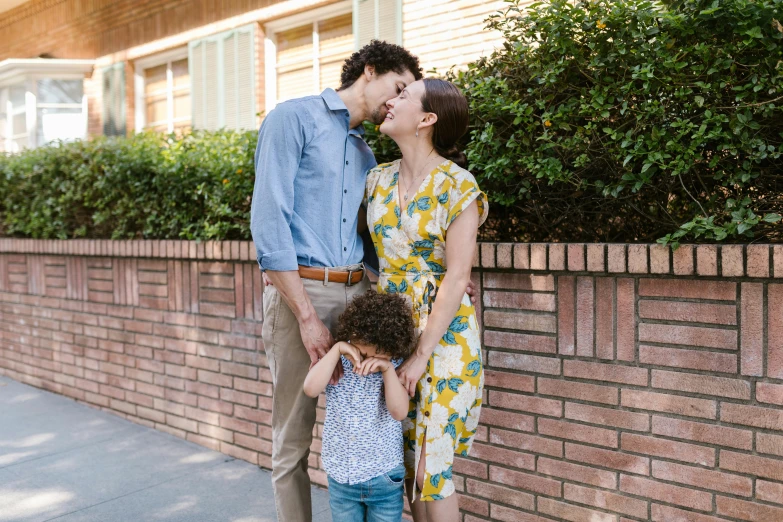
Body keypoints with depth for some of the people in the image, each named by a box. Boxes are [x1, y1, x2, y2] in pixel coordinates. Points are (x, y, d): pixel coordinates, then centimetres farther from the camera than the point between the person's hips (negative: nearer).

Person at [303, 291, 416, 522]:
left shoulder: (395, 365, -9)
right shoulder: (337, 361, -6)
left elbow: (399, 412, -19)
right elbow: (311, 389, -23)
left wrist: (387, 368, -27)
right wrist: (337, 349, -23)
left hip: (384, 478, -1)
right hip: (340, 477, 2)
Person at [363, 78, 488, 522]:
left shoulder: (456, 186, -12)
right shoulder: (378, 180, 7)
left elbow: (457, 277, -15)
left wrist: (422, 354, -16)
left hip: (442, 332, -5)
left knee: (431, 463, 0)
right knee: (407, 459, 12)